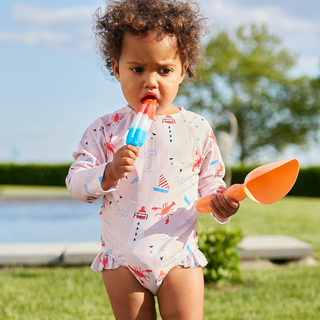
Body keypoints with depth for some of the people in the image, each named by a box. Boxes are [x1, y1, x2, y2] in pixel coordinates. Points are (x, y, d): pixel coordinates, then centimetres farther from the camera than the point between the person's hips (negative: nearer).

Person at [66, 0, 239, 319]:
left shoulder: (197, 129, 1)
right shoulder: (104, 129, 0)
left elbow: (209, 183, 8)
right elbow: (75, 182, -2)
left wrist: (220, 202, -14)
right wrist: (109, 173, -21)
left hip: (178, 255, 0)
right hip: (123, 259, 0)